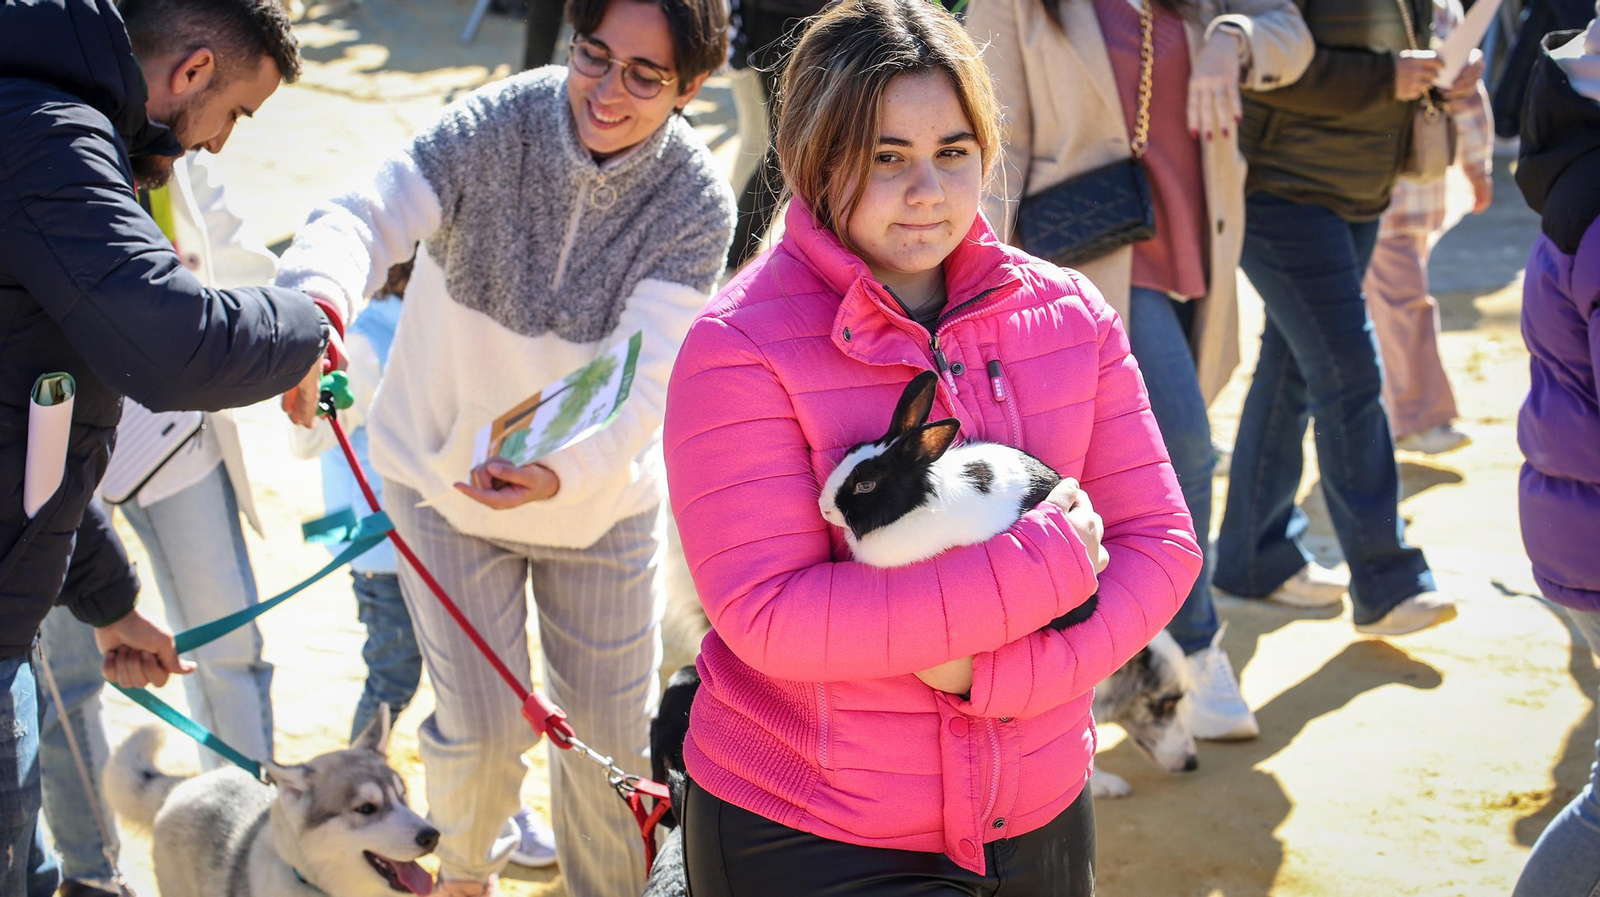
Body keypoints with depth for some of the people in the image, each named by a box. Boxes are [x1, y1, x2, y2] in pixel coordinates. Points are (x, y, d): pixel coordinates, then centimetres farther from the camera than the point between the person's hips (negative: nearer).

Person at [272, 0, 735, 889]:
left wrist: (563, 469, -48)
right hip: (447, 475, -1)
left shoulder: (697, 202, -19)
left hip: (600, 496, 1)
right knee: (483, 729, 1)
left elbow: (642, 374, -28)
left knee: (612, 731, 11)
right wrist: (316, 301, -56)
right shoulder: (494, 126, -20)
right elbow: (366, 213, -33)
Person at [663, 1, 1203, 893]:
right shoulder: (740, 344, -15)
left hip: (1038, 815, 5)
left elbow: (1160, 544, -1)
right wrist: (1047, 562, -22)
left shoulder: (1069, 312, 0)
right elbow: (768, 615, -23)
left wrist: (1002, 671, -19)